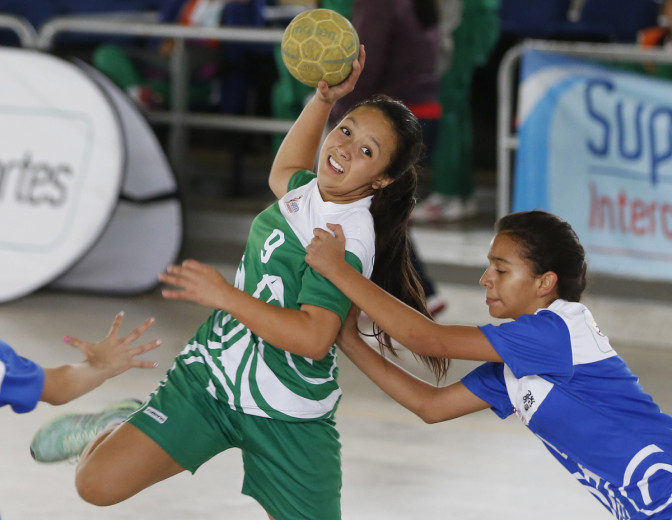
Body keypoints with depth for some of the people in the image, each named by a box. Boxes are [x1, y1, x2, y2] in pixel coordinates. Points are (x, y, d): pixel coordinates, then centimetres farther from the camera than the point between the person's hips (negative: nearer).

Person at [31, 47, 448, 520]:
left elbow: (313, 339, -32)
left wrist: (227, 296, -30)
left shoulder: (347, 241, -21)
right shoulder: (312, 188, 3)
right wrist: (325, 98, 23)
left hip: (287, 418, -6)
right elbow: (283, 174, 31)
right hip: (209, 375, 6)